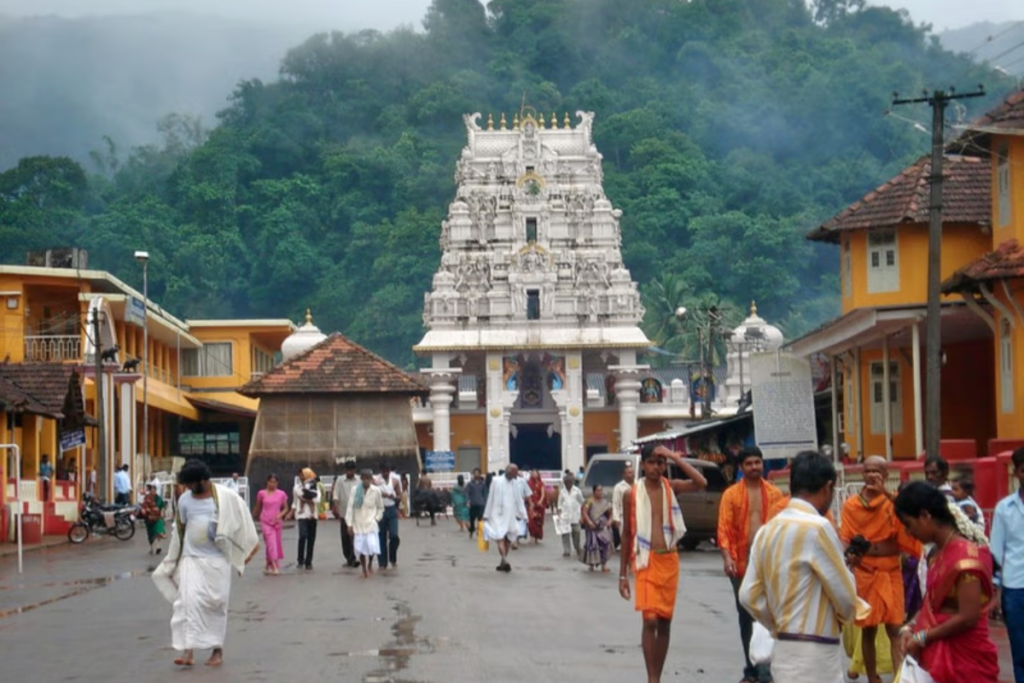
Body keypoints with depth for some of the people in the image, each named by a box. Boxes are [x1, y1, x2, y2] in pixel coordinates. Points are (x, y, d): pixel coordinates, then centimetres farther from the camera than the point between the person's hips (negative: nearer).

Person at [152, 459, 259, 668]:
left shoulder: (225, 497, -6)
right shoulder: (185, 500, 4)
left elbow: (241, 520, 2)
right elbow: (179, 530, 13)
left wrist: (251, 546, 3)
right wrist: (172, 560, 17)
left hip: (217, 559, -2)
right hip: (191, 558, 2)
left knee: (217, 604, 4)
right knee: (189, 600, -11)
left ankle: (217, 650, 16)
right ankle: (187, 649, -14)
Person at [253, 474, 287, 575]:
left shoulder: (281, 494, 1)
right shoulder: (262, 494, -1)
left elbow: (285, 508, 7)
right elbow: (257, 508, 13)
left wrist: (280, 515, -11)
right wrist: (254, 517, 24)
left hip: (277, 522, 3)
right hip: (265, 522, -3)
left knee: (276, 544, 9)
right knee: (271, 543, -15)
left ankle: (267, 566, 26)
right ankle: (274, 567, -20)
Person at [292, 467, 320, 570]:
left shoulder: (315, 487, 7)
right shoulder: (297, 487, 8)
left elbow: (317, 500, -8)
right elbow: (294, 503, 13)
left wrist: (306, 500, -9)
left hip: (312, 516, 2)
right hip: (302, 515, -2)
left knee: (311, 539, 2)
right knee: (303, 535, -20)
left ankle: (308, 562, 11)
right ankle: (300, 560, -11)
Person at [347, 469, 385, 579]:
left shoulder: (376, 490, -3)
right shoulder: (355, 490, -4)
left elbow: (380, 507, 10)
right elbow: (350, 507, -2)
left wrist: (377, 519, 0)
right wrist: (350, 524, -4)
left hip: (371, 524, -1)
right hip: (358, 524, 1)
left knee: (372, 546, -12)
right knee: (360, 548, -1)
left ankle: (370, 564, 19)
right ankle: (364, 570, 20)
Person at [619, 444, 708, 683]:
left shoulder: (671, 487, 2)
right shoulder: (632, 494, -2)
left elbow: (701, 483, -17)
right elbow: (627, 534, 3)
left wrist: (675, 457, -15)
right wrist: (623, 573, 3)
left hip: (669, 560, 3)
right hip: (645, 561, -3)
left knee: (665, 623, 8)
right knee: (650, 620, -14)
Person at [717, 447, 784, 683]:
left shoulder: (775, 493, 5)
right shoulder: (731, 494, 1)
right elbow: (724, 528, -6)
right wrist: (727, 557, -19)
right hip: (742, 563, 1)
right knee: (746, 616, 11)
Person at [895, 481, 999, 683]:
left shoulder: (965, 556, -18)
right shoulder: (937, 553, 10)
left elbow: (968, 617, -22)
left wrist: (922, 638, -15)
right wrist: (910, 628, -1)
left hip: (963, 658, -8)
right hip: (939, 654, 8)